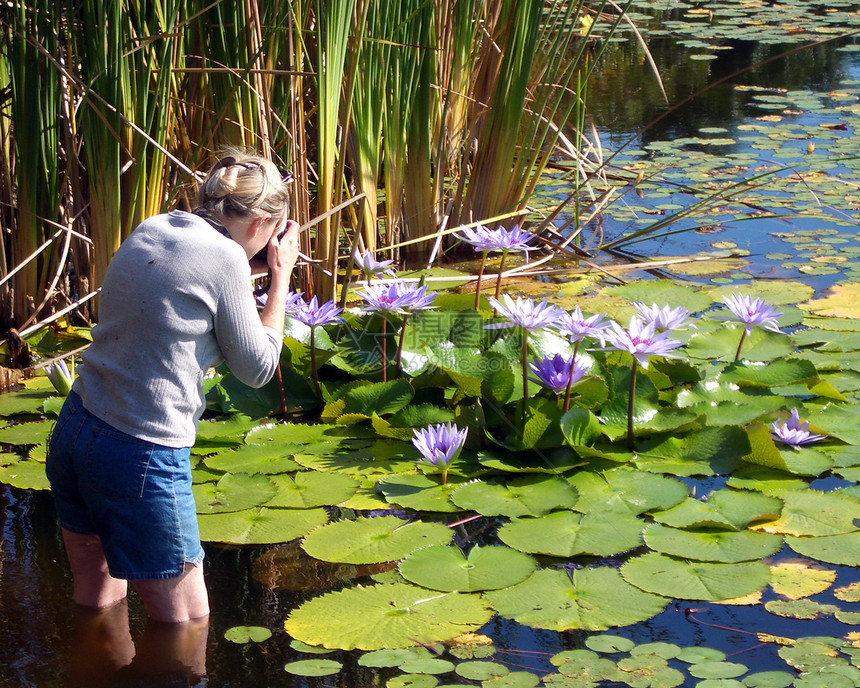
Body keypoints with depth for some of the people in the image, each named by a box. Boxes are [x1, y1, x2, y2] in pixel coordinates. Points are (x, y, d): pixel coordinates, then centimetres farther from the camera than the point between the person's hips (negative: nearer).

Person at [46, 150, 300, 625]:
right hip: (139, 458, -8)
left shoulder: (149, 230, 9)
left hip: (73, 431, 8)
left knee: (96, 604, 22)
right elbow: (257, 369, 0)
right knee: (186, 625, 6)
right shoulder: (226, 257, -11)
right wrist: (281, 276, 8)